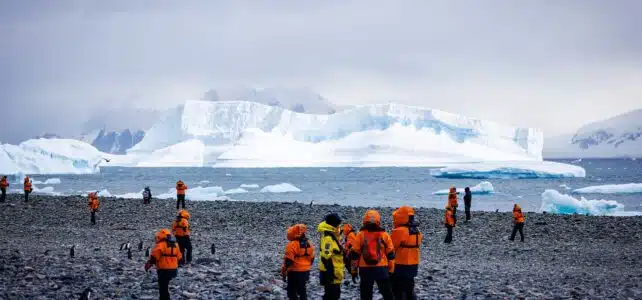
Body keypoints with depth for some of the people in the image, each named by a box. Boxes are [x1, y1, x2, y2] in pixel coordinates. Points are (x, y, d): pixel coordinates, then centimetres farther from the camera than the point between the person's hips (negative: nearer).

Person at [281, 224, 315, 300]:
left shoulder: (292, 245, -17)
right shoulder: (309, 244, 7)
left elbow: (288, 261, -17)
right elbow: (312, 259, 15)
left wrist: (283, 272, -9)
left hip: (294, 272, -7)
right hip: (305, 272, 7)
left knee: (292, 292, 1)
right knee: (302, 291, 17)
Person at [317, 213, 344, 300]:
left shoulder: (333, 237, 16)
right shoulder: (328, 238, -17)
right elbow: (326, 257, -25)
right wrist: (332, 272, -25)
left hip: (334, 273, 11)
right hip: (330, 273, -11)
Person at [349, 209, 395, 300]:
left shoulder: (360, 235, -1)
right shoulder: (384, 235, 3)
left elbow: (355, 254, 0)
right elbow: (390, 254, 6)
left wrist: (354, 270, 8)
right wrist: (391, 270, 14)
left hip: (365, 270, 0)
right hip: (381, 269, 1)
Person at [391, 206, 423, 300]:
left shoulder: (399, 232, -19)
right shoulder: (417, 231, 6)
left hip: (400, 266, -8)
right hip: (413, 265, 8)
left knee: (398, 291, -1)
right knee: (409, 289, 18)